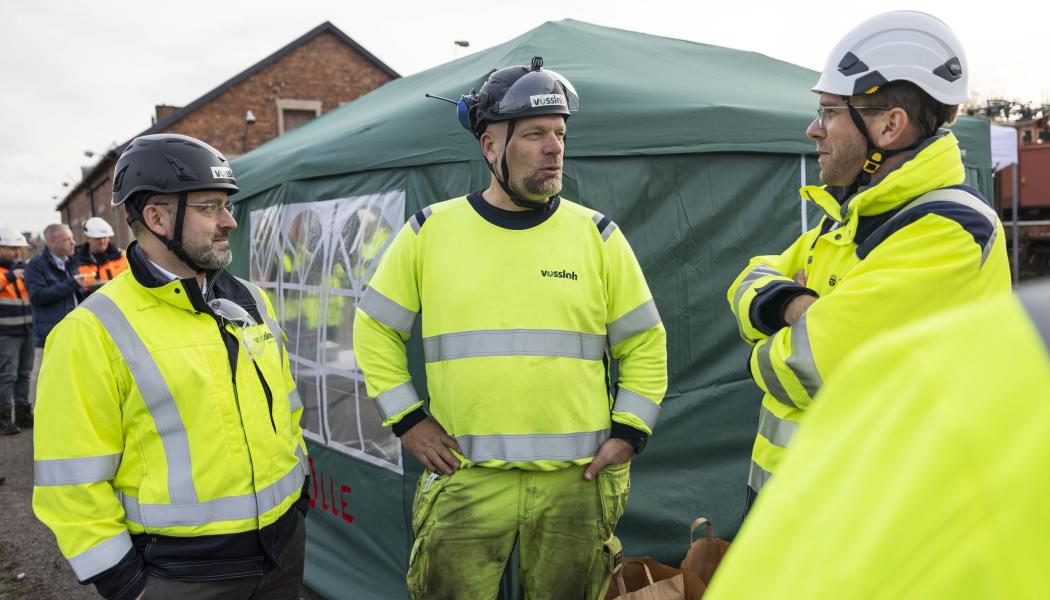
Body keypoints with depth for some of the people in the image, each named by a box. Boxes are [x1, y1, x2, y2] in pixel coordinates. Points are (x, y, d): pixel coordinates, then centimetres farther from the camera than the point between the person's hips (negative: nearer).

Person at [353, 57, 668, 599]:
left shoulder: (598, 236, 2)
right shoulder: (429, 233, 1)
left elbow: (646, 343, 9)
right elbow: (374, 329, 10)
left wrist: (628, 433, 0)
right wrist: (406, 420, 3)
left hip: (577, 482, 1)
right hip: (465, 482, 0)